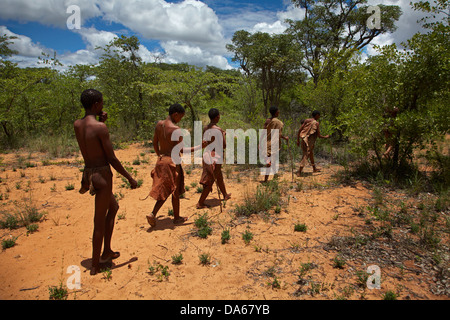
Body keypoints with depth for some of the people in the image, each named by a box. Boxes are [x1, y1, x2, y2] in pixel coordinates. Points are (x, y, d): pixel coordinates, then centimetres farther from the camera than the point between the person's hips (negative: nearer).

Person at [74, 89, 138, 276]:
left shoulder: (76, 125, 4)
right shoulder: (100, 127, -18)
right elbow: (112, 159, -17)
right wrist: (129, 178, -7)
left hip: (88, 173, 8)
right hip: (102, 174, -8)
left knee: (113, 207, 25)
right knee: (99, 221, 4)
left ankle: (107, 252, 33)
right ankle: (95, 265, 19)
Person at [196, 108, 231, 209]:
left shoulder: (205, 128, 4)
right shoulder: (218, 129, -18)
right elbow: (223, 146, -15)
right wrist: (223, 135, 0)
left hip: (206, 154, 8)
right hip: (215, 157, -8)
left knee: (219, 177, 25)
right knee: (210, 181, 3)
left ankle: (225, 195, 43)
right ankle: (200, 203, 9)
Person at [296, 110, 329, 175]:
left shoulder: (306, 120, 6)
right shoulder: (316, 123, -9)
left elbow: (299, 130, 2)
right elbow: (318, 135, -8)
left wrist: (298, 140, 8)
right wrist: (326, 137, 10)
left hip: (304, 140, 7)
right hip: (310, 141, -7)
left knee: (311, 153, 22)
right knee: (306, 156, -2)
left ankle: (314, 168, 38)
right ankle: (299, 171, -7)